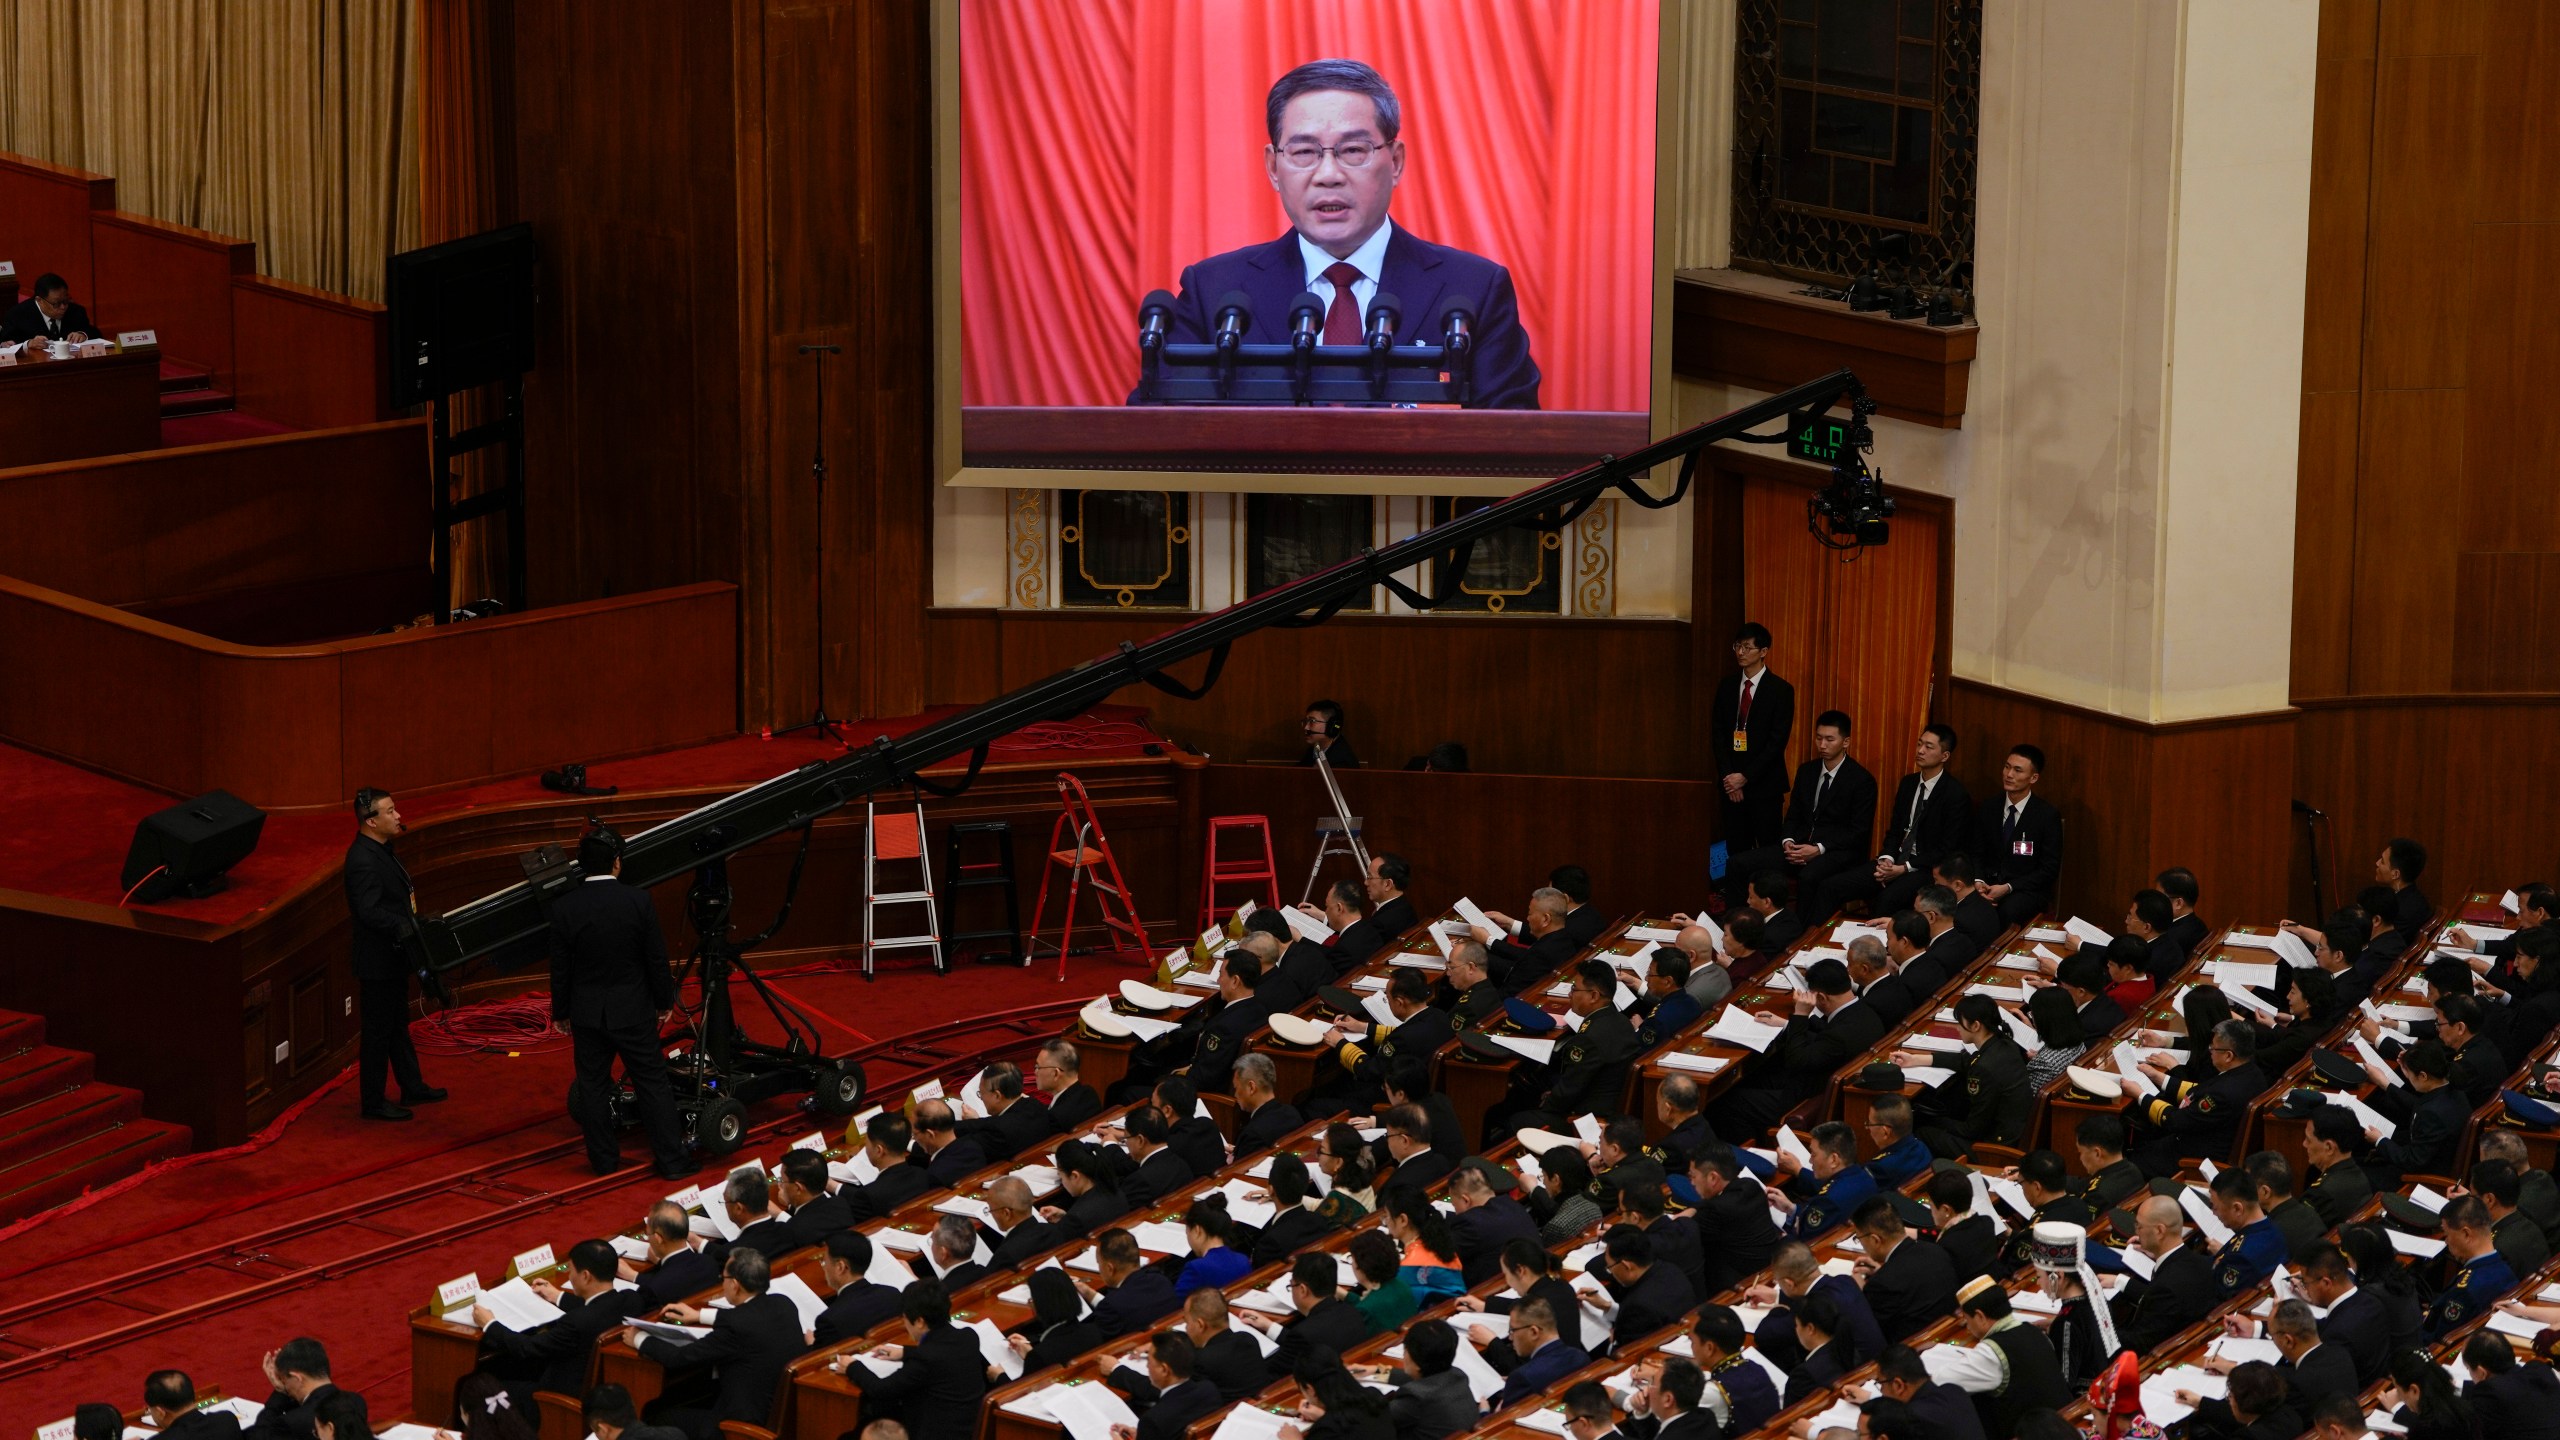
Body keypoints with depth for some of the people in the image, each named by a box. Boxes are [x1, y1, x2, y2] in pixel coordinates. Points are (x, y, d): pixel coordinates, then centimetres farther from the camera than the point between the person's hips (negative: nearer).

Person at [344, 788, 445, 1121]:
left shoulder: (380, 850, 7)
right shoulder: (363, 861, -25)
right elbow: (370, 912, -32)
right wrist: (405, 928, -35)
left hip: (393, 956, 10)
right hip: (378, 960, -10)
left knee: (397, 1025, 22)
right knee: (377, 1031, 1)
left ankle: (412, 1087, 35)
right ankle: (373, 1103, 12)